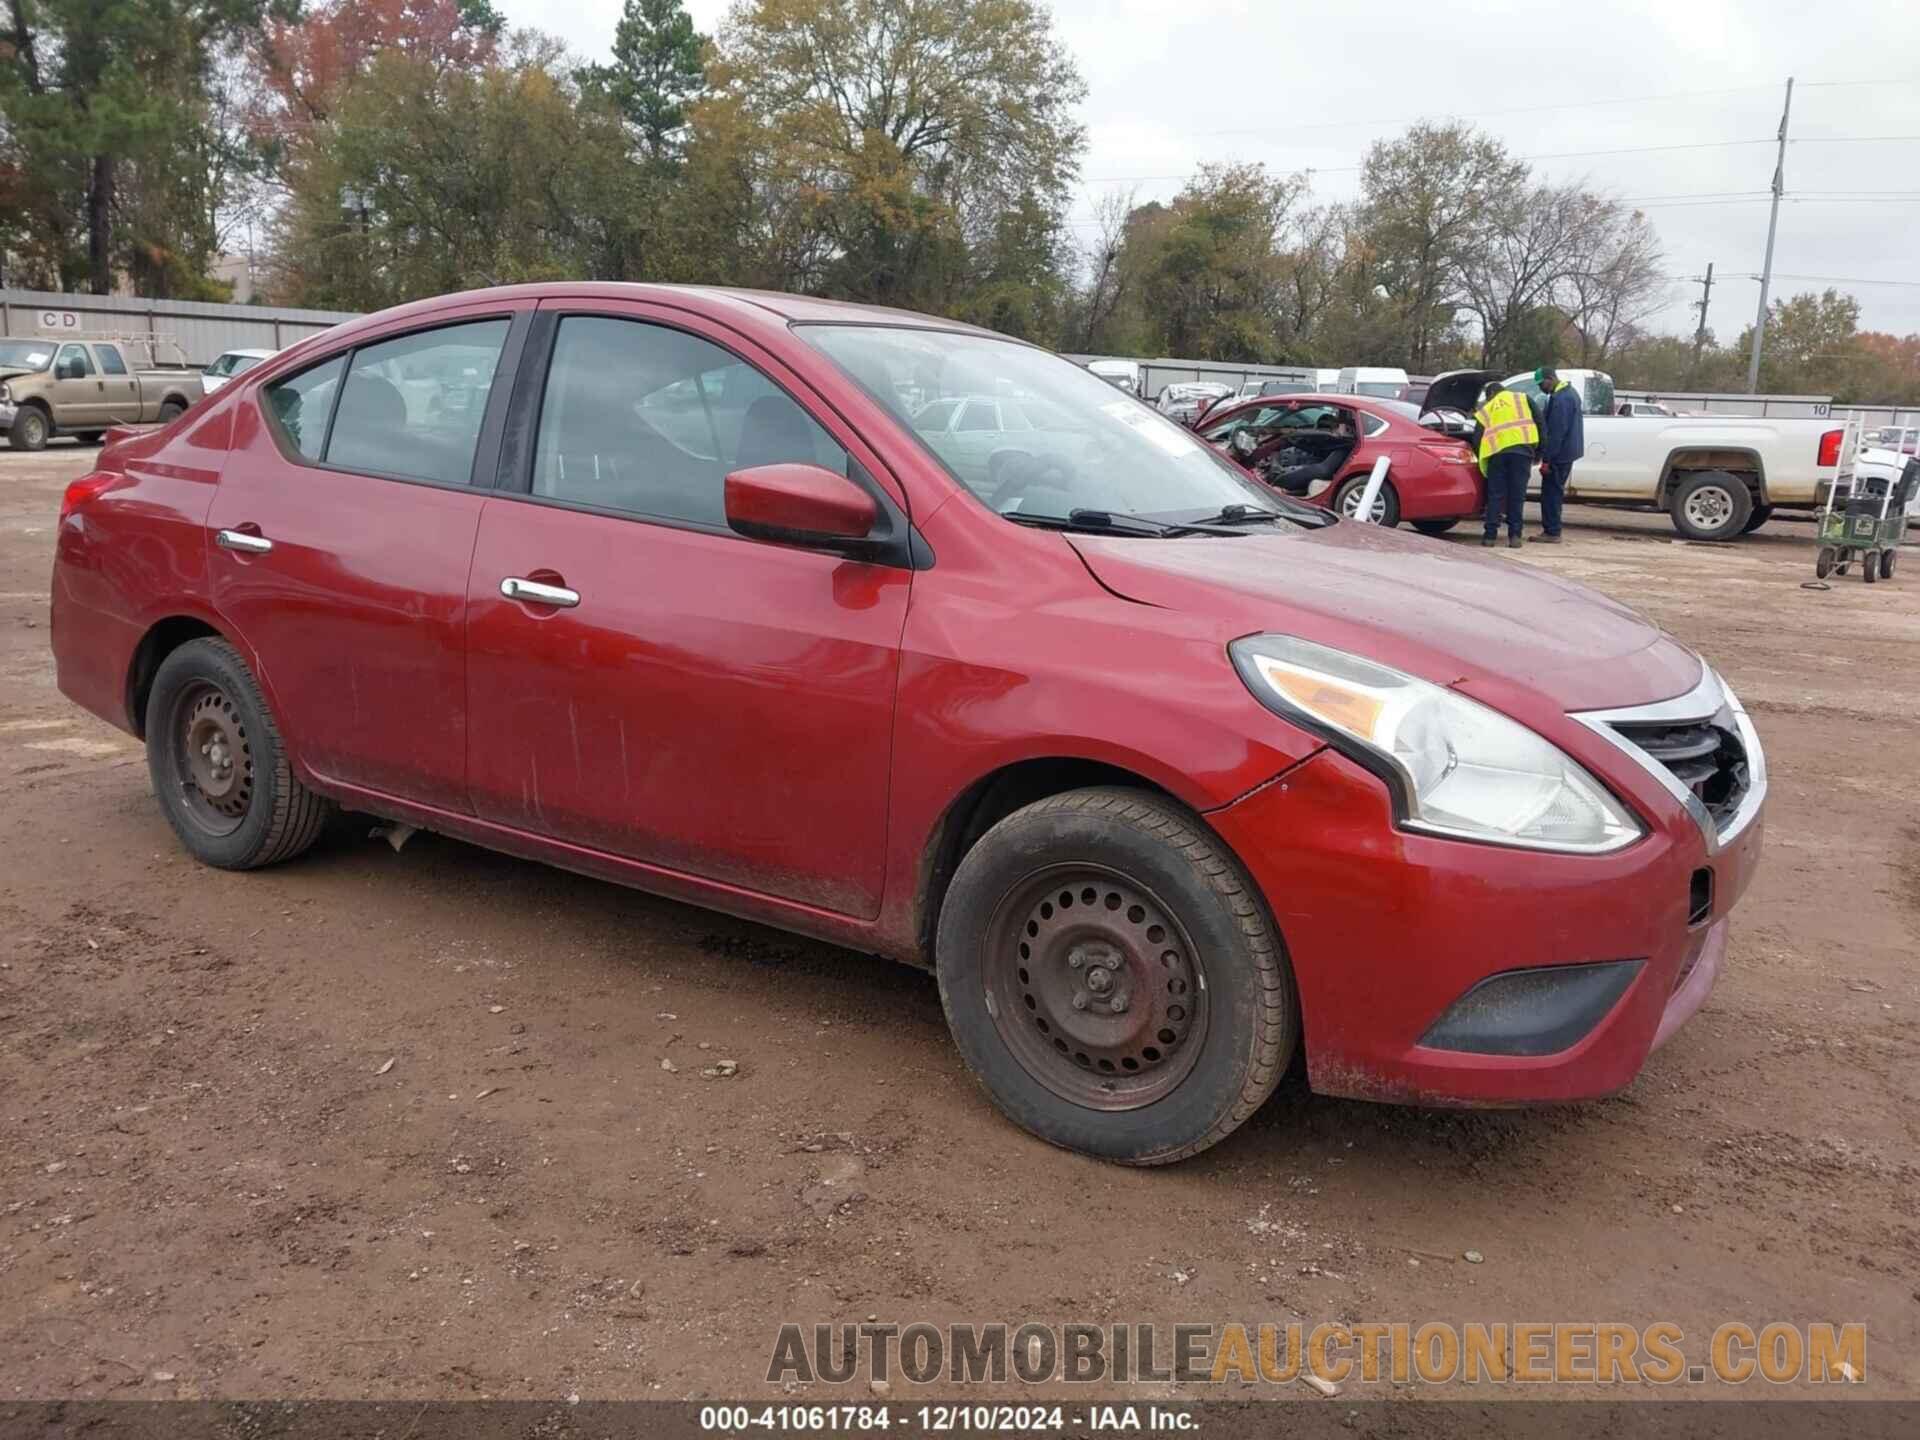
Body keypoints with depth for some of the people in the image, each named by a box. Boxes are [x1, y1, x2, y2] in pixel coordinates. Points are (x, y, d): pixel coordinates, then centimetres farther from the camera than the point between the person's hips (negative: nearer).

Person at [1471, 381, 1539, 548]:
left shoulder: (1486, 410, 23)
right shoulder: (1522, 398, 22)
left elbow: (1477, 439, 15)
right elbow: (1539, 422, 12)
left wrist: (1482, 462, 23)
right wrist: (1539, 447, 16)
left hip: (1497, 451, 1)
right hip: (1522, 449, -1)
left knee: (1495, 495, 8)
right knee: (1517, 494, 3)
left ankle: (1490, 535, 6)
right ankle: (1514, 536, 1)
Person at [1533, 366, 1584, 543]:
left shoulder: (1560, 399, -20)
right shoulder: (1569, 392, 15)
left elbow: (1556, 433, -22)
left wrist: (1546, 459, -20)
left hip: (1560, 454, -10)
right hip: (1568, 451, 10)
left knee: (1551, 492, -5)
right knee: (1554, 492, 15)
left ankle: (1552, 532, -2)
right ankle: (1550, 530, 20)